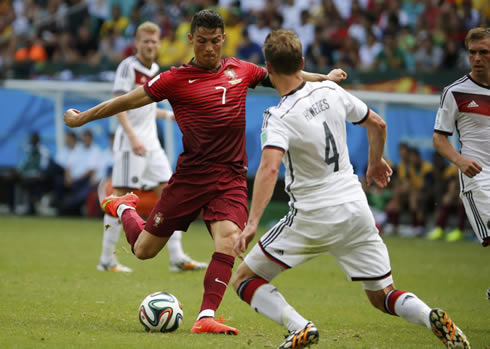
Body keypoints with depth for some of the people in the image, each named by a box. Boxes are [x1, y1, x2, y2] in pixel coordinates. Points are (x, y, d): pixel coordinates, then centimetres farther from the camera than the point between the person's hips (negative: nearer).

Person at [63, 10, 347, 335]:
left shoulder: (241, 70, 8)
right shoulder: (177, 79, -4)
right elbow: (128, 100, 3)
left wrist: (325, 78, 27)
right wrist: (81, 118, 7)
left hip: (231, 178, 2)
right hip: (191, 175, -2)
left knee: (229, 238, -25)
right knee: (144, 250, 6)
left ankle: (206, 318, -23)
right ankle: (123, 207, 40)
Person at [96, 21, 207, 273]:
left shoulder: (154, 70, 15)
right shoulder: (128, 66, -8)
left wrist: (171, 115, 23)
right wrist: (133, 137, -25)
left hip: (151, 144, 8)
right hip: (130, 143, -8)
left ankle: (177, 258, 1)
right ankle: (106, 260, 1)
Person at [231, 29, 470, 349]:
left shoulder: (278, 118, -16)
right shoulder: (331, 91, 0)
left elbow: (269, 168, -32)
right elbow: (378, 125, 11)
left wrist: (252, 223, -37)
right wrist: (376, 162, 30)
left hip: (312, 219, -5)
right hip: (356, 209, 5)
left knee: (244, 280, 7)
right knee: (382, 296, 14)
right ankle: (432, 318, -17)